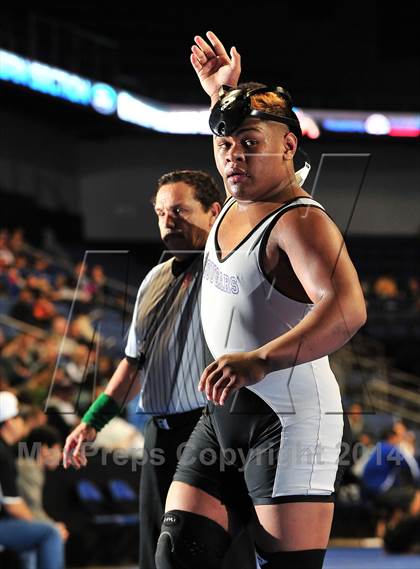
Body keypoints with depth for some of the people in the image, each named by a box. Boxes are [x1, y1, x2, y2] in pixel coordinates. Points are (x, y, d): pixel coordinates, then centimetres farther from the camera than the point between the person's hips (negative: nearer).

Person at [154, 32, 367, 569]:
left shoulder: (301, 222, -18)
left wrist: (261, 359, -48)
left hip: (291, 418, -9)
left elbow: (346, 308, -37)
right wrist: (221, 91, 29)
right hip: (223, 410, 9)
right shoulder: (237, 201, 8)